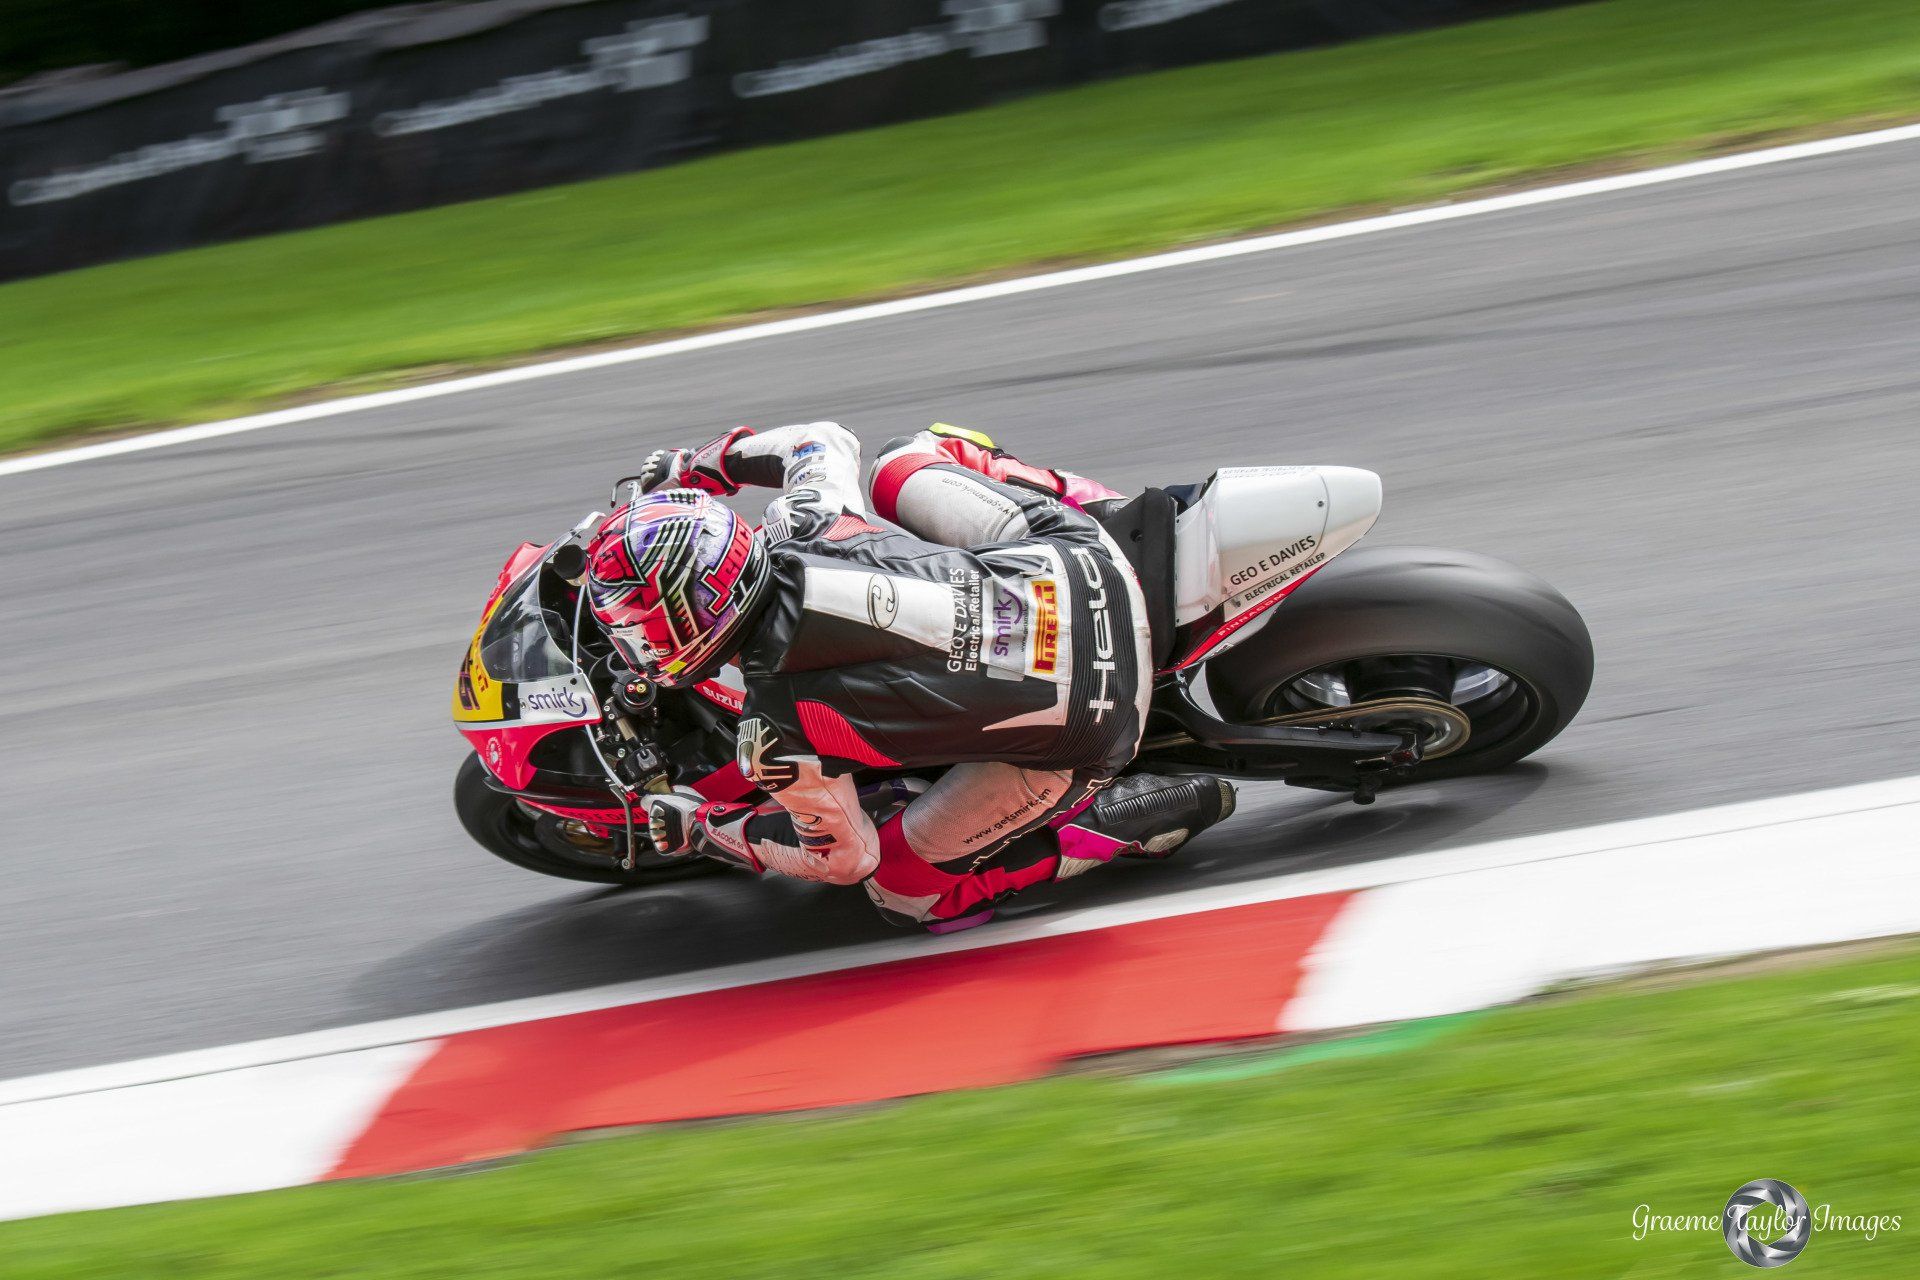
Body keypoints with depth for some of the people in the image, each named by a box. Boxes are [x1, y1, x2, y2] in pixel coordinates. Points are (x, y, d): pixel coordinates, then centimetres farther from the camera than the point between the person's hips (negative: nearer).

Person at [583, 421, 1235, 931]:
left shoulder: (775, 737, -22)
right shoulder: (807, 527, -10)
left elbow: (847, 857, -3)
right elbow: (828, 439, 14)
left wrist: (699, 829, 10)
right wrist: (697, 464, 24)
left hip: (1080, 739, -5)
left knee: (901, 888, 14)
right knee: (902, 467, 24)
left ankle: (1125, 821, 9)